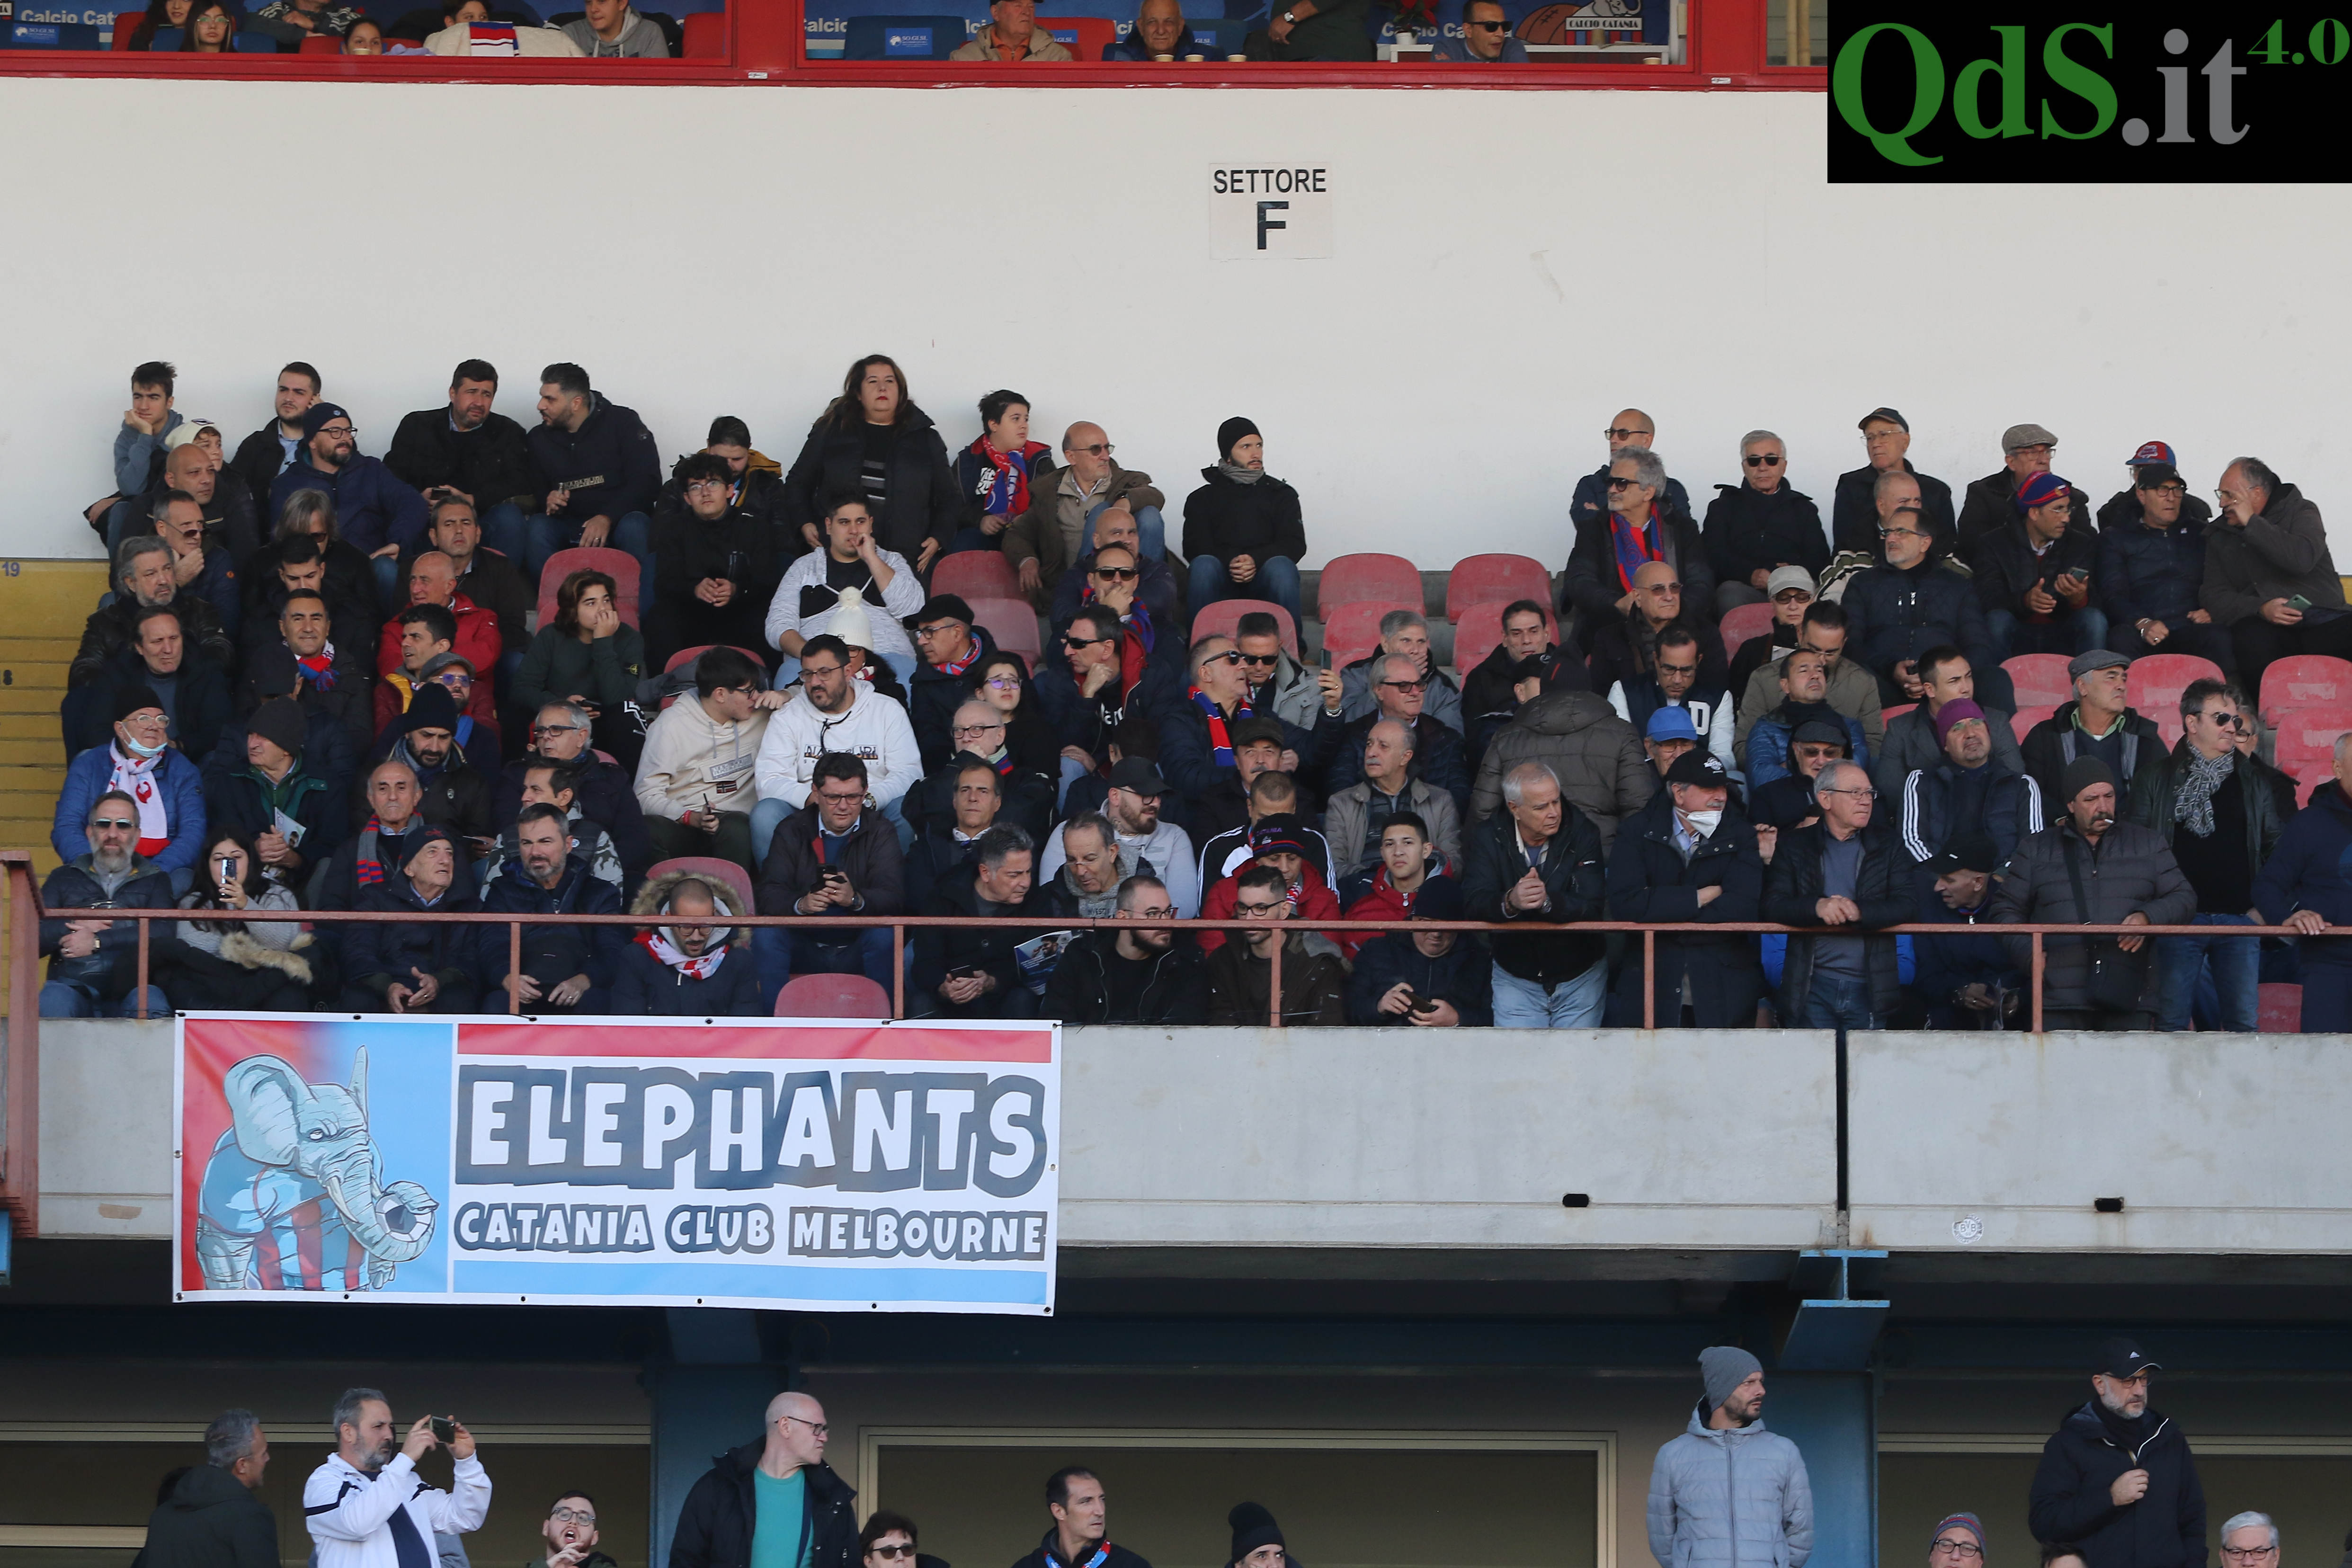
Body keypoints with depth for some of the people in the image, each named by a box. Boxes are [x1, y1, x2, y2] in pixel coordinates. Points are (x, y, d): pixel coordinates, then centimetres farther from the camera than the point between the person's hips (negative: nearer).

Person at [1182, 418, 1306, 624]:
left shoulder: (1282, 494, 21)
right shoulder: (1203, 498, 20)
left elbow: (1295, 544, 6)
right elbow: (1193, 546, 5)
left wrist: (1255, 560, -14)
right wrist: (1229, 563, -16)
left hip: (1262, 577, 0)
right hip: (1223, 580, 0)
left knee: (1281, 566, -34)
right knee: (1203, 565, -33)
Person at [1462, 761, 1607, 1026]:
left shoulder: (1582, 833, -10)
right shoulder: (1487, 838, -7)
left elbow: (1593, 904, -20)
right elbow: (1474, 902, -19)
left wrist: (1547, 901, -40)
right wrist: (1510, 902, -41)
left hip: (1579, 976, 0)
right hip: (1516, 978, 0)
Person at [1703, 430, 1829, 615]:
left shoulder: (1803, 508, 25)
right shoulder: (1724, 506, 23)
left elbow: (1819, 558, 10)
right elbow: (1713, 555, 5)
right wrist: (1751, 574, -14)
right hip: (1743, 588, 0)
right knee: (1730, 593, -37)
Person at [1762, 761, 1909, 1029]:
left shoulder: (1887, 846, 11)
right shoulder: (1795, 846, 9)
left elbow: (1906, 906, -1)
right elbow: (1774, 906, -2)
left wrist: (1857, 911, -18)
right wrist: (1817, 907, -22)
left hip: (1868, 988, 1)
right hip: (1812, 988, -1)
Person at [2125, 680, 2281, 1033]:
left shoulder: (2252, 779, 12)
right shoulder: (2158, 777, 7)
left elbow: (2277, 845, 13)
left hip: (2239, 919, 2)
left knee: (2245, 1023, -4)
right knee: (2170, 1022, -3)